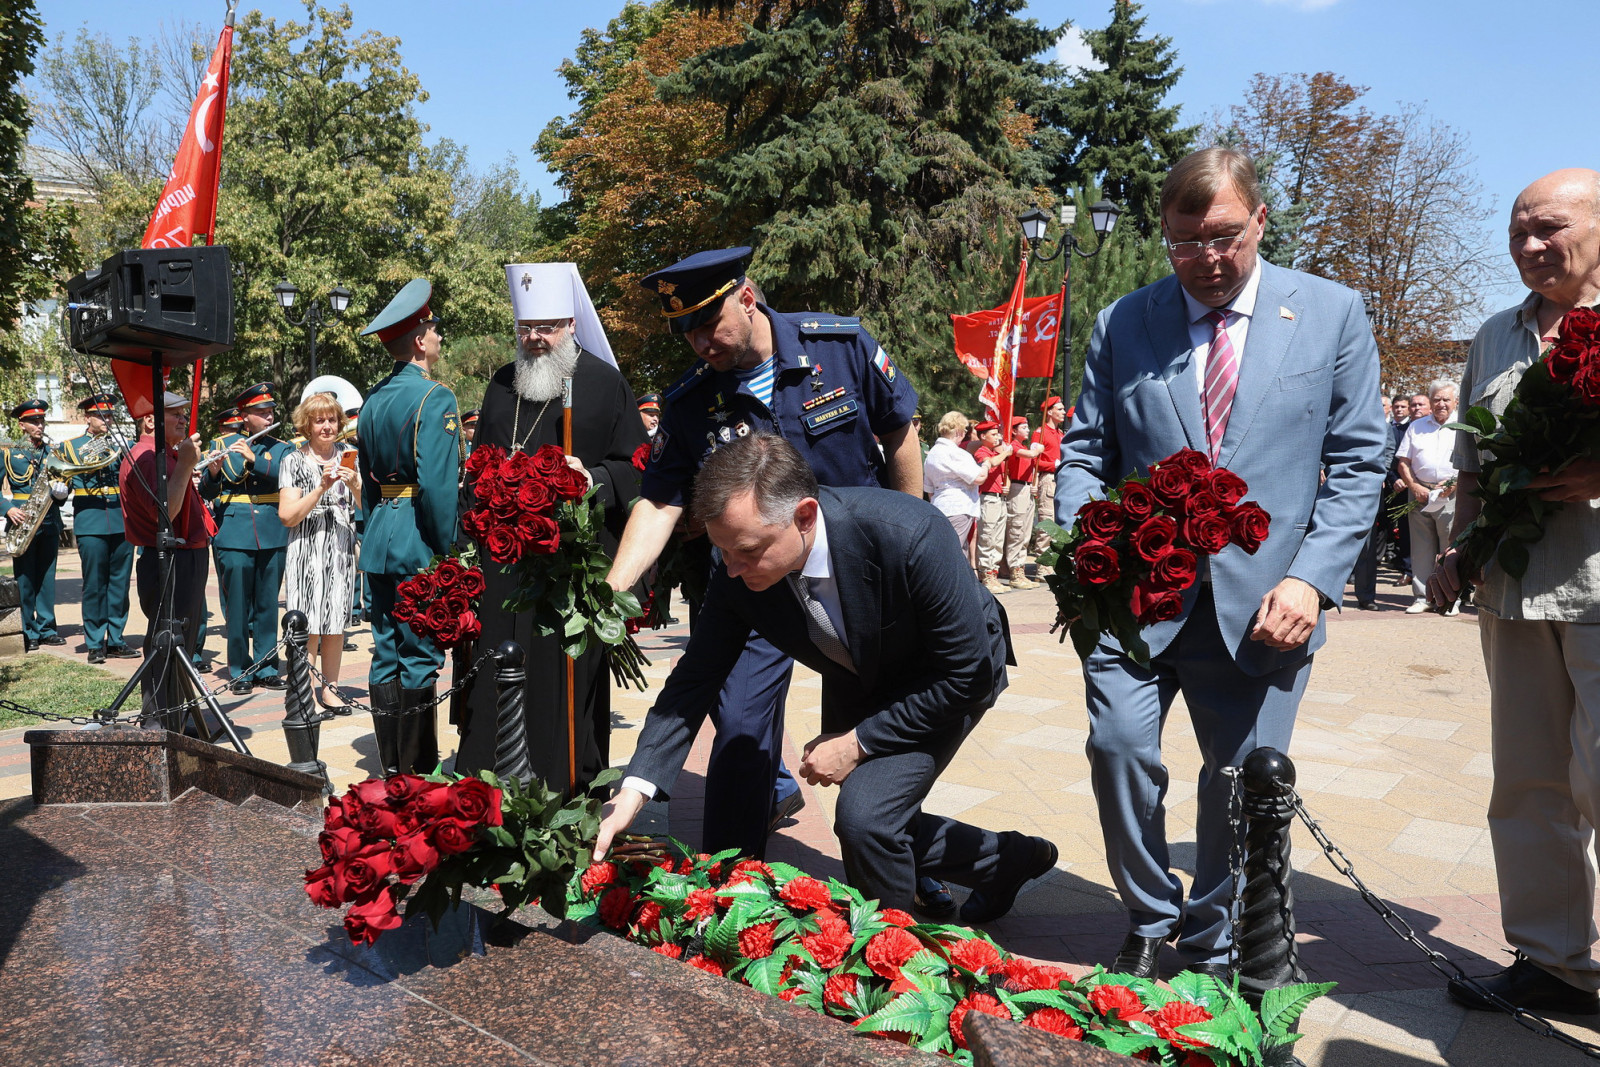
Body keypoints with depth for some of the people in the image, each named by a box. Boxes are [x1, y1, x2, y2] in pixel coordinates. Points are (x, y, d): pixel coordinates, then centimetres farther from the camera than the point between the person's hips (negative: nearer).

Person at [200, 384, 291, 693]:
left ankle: (267, 668, 16)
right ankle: (241, 671, 10)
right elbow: (206, 492, 2)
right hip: (234, 537, -1)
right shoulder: (223, 448, 8)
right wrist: (213, 472, -18)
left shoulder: (282, 448, 10)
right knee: (237, 606, 1)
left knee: (267, 604, 7)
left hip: (272, 536, 1)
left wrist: (254, 458, -20)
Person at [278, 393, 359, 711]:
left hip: (342, 550, 3)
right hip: (307, 551, -3)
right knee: (308, 627, -6)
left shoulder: (348, 456, 9)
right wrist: (322, 487, -17)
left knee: (336, 624, 9)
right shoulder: (294, 461, 0)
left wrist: (354, 484, -14)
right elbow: (287, 516, -8)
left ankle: (330, 688, 20)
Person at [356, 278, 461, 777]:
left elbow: (368, 480, 16)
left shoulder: (373, 399, 12)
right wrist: (450, 552, -15)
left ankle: (392, 772, 19)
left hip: (379, 543, 8)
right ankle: (418, 774, 5)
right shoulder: (434, 397, -13)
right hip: (418, 545, -8)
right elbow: (437, 485, -21)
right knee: (420, 659, -2)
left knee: (387, 655, 11)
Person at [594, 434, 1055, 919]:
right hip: (856, 683, 6)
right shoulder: (737, 574, -25)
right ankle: (1006, 859, 39)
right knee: (868, 826, 15)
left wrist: (859, 743, -25)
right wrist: (634, 789, -25)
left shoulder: (909, 535, -40)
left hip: (952, 678, -6)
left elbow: (967, 671, -29)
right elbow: (695, 678, -14)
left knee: (865, 813, -23)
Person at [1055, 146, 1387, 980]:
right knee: (1120, 745, -11)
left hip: (1261, 601, 0)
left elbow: (1356, 464, 3)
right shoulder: (1123, 323, 7)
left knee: (1242, 781, 7)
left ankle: (1211, 949, 30)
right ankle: (1149, 924, 15)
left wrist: (1311, 578, -8)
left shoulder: (1333, 314, 5)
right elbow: (1084, 451, 8)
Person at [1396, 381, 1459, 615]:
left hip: (1451, 496, -3)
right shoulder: (1416, 426, 16)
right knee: (1421, 549, 4)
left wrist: (1456, 483, -12)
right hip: (1419, 494, 3)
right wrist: (1414, 486, -2)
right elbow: (1403, 461, 12)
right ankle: (1421, 597, 10)